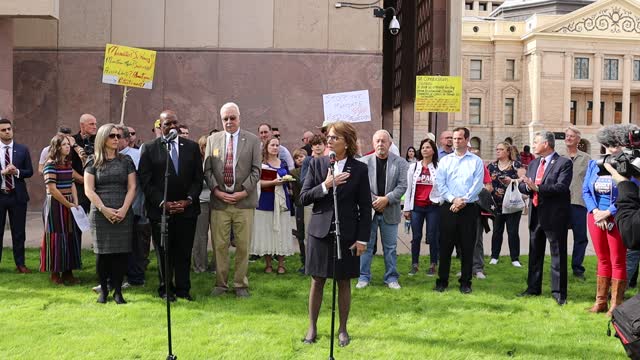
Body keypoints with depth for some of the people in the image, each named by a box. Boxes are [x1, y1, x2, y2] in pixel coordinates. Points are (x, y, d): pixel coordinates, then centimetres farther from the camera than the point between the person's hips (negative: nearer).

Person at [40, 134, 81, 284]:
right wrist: (68, 204, -13)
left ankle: (68, 272, 15)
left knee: (71, 237, 7)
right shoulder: (51, 164, -12)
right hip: (55, 204, -7)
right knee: (57, 238, -2)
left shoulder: (68, 163, 10)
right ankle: (55, 273, 9)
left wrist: (76, 203, 0)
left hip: (70, 205, 7)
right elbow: (52, 189, -16)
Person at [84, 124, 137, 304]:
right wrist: (104, 209, -12)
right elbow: (89, 190, -1)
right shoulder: (93, 162, 5)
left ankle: (118, 291, 6)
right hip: (100, 214, -1)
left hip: (123, 214, 1)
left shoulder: (126, 160, 10)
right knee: (102, 253, 0)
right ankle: (103, 289, 13)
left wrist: (124, 209, -9)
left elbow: (132, 187, 5)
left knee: (121, 252, -2)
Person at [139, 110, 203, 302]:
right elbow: (146, 181, -4)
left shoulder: (192, 147, 8)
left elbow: (198, 178, 6)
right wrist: (163, 203, -12)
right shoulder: (149, 148, 0)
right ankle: (166, 289, 19)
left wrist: (188, 200, -7)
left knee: (184, 252, 5)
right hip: (160, 209, -2)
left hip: (187, 208, 2)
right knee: (163, 252, 6)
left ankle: (183, 289, 15)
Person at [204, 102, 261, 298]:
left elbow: (256, 170, 0)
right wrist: (217, 191, -6)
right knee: (220, 245, 4)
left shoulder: (252, 140, 4)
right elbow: (207, 170, 6)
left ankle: (241, 284, 15)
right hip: (219, 200, 1)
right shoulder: (213, 139, 9)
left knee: (243, 245, 4)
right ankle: (221, 283, 16)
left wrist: (243, 192, -9)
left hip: (244, 201, -1)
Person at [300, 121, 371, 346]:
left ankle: (342, 329, 21)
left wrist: (363, 238, -4)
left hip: (347, 234, -1)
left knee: (344, 282, 8)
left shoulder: (359, 169, -3)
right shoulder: (316, 164, 2)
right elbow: (304, 197, -1)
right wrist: (325, 186, -17)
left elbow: (365, 207, -1)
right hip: (320, 232, 1)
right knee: (317, 281, 8)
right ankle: (312, 327, 20)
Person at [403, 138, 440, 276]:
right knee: (416, 236, 5)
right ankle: (414, 265, 14)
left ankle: (433, 265, 13)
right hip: (416, 206, 2)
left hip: (433, 206, -2)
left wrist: (440, 200, -9)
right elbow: (408, 188, 7)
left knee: (432, 236, 2)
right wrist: (407, 208, 5)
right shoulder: (413, 167, 7)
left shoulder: (438, 168, -1)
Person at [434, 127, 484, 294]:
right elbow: (440, 183, 0)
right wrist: (453, 199, -12)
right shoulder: (444, 160, 8)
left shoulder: (476, 161, 4)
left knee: (467, 247, 3)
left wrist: (463, 201, -13)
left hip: (469, 208, -1)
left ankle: (465, 282, 13)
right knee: (445, 245, 3)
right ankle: (442, 281, 11)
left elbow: (477, 185, -4)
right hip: (448, 207, 1)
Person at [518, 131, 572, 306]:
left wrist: (537, 187, -29)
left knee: (558, 255, 0)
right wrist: (527, 186, -15)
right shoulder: (534, 163, 14)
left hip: (554, 215, -7)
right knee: (534, 253, 16)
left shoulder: (564, 163, -9)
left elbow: (561, 187, -21)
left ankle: (559, 292, 7)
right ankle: (533, 288, 28)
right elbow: (522, 186, 8)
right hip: (536, 214, 7)